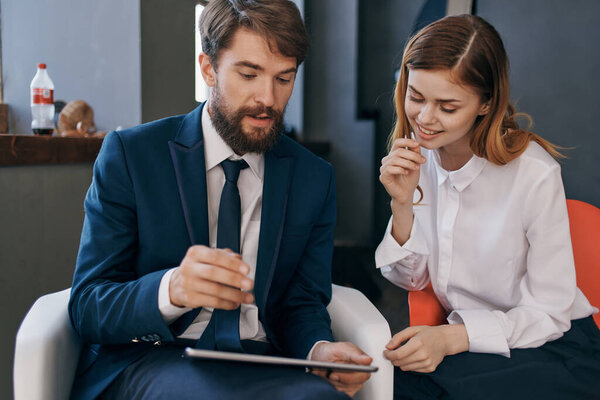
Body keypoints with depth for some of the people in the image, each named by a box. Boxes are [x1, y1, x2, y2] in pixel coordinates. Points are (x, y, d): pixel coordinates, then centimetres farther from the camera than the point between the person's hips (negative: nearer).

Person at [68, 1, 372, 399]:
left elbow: (302, 303, 11)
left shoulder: (314, 179, 8)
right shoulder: (129, 154, -2)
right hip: (147, 361, -4)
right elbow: (87, 307, -6)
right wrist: (172, 288, -28)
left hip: (262, 367, 5)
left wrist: (321, 350, -14)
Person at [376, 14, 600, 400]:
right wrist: (403, 203, -16)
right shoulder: (415, 158, -5)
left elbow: (548, 313, -13)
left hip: (554, 347, -3)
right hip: (465, 335, 4)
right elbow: (412, 278, 1)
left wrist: (452, 338, -25)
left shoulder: (535, 174, -21)